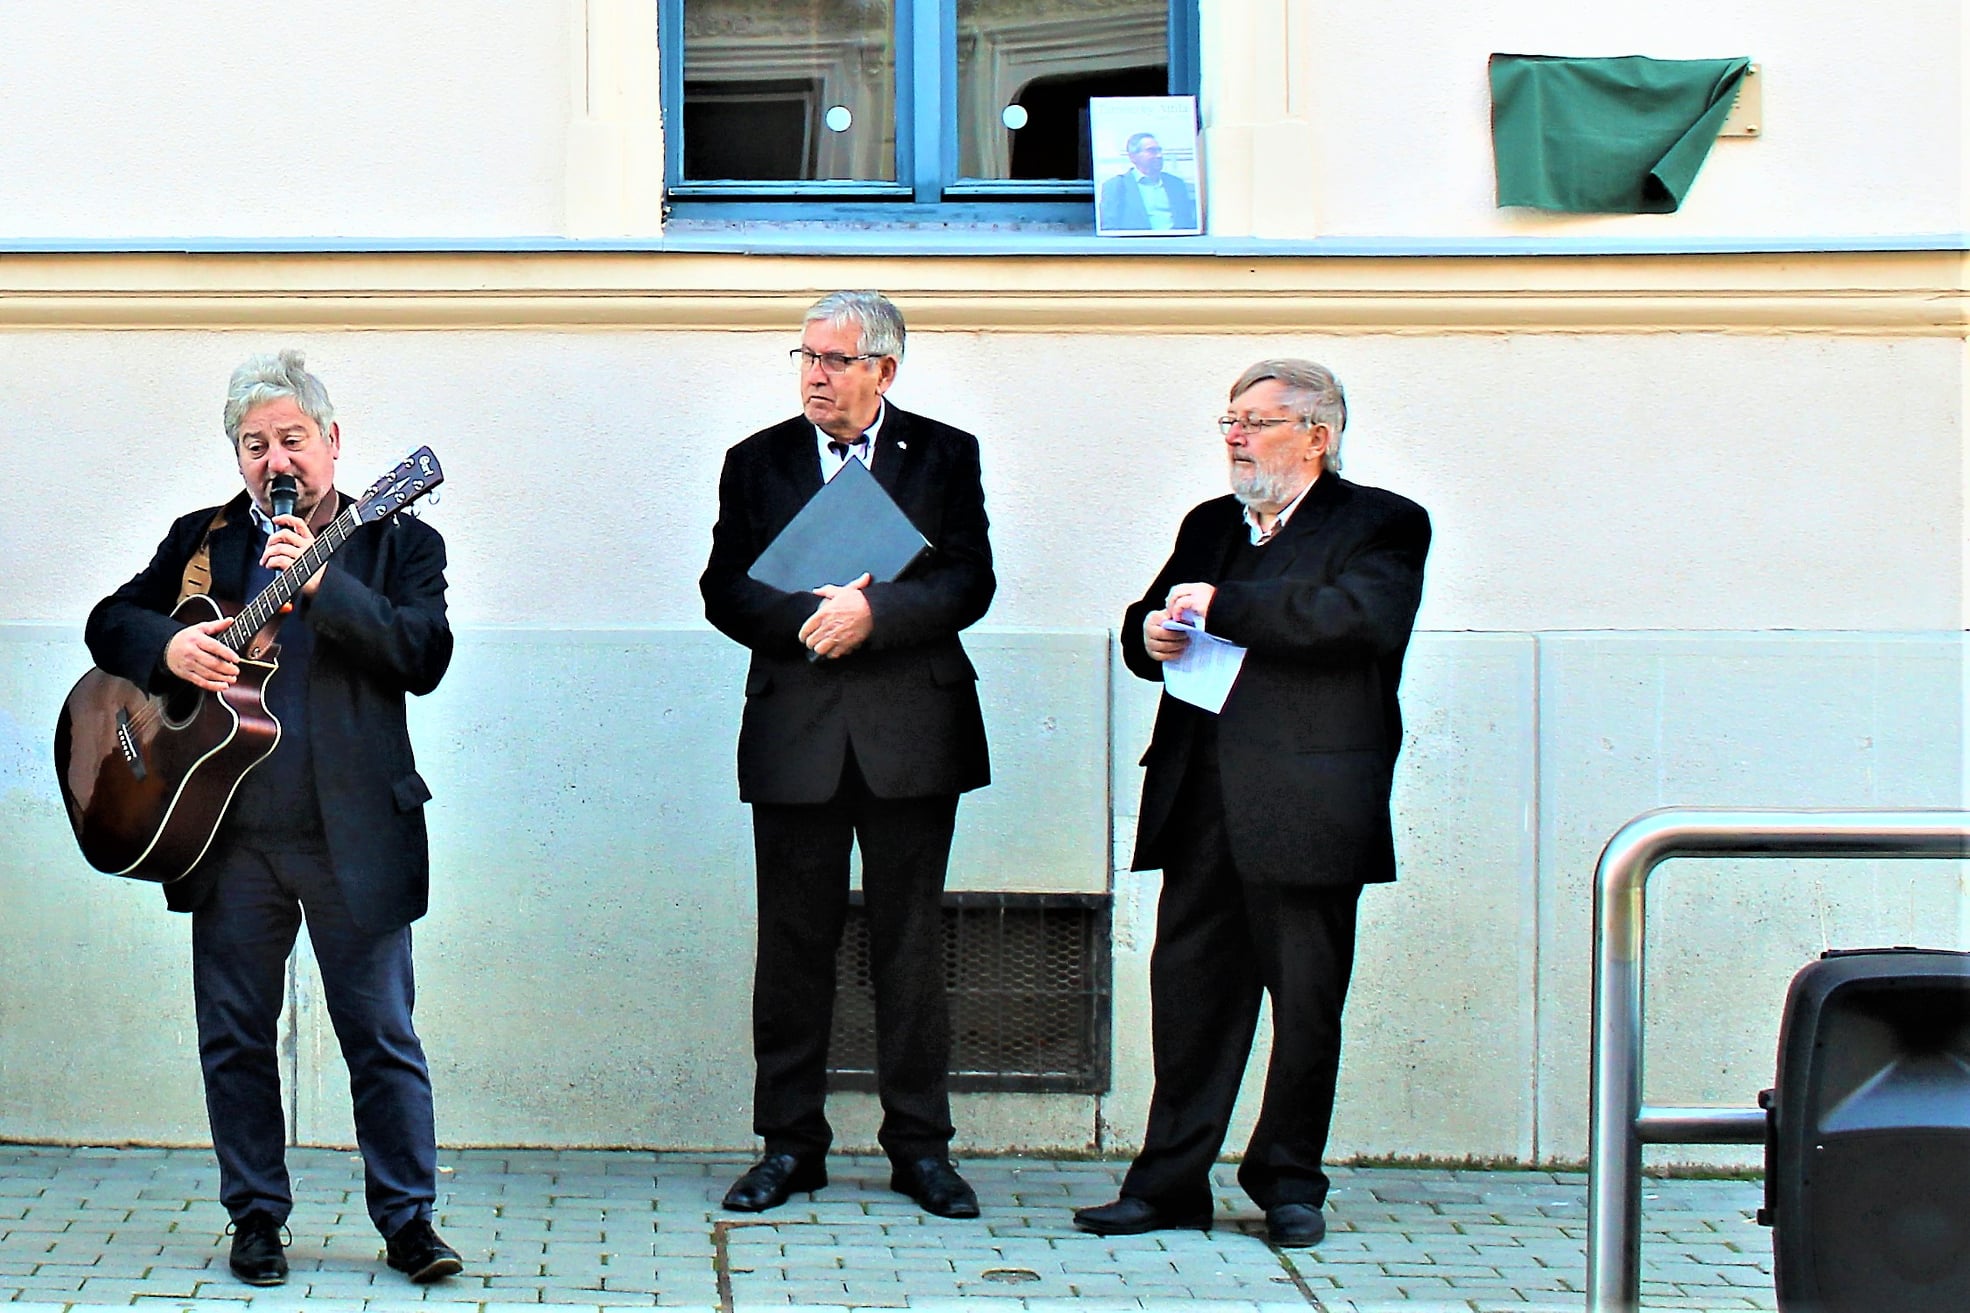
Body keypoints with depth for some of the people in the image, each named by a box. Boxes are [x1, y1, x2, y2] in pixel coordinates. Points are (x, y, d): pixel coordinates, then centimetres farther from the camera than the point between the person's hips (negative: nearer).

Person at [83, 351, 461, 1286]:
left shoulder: (397, 542, 3)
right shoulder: (202, 540, 11)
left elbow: (424, 658, -11)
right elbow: (109, 623, 13)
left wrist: (322, 584, -20)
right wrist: (167, 647, -9)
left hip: (355, 834, -3)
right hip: (230, 835, 3)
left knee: (382, 1034, 1)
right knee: (235, 1035, 7)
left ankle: (408, 1221, 8)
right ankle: (257, 1219, 18)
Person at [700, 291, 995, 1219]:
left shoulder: (944, 457, 6)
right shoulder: (757, 463, 10)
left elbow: (968, 582, -3)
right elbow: (726, 589, 4)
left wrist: (874, 611, -17)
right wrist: (810, 619, -13)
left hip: (912, 733, -1)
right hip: (796, 733, 1)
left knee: (910, 943, 4)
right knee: (793, 945, 3)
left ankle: (920, 1144, 11)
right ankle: (791, 1144, 11)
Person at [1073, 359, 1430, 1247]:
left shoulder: (1381, 526, 1)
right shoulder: (1210, 526, 21)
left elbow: (1362, 616, -18)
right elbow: (1154, 619, 25)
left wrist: (1221, 607, -14)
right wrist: (1151, 634, -1)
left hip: (1307, 810, -5)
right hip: (1201, 806, 5)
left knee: (1306, 1001, 2)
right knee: (1190, 991, 5)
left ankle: (1288, 1182, 15)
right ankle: (1171, 1182, 10)